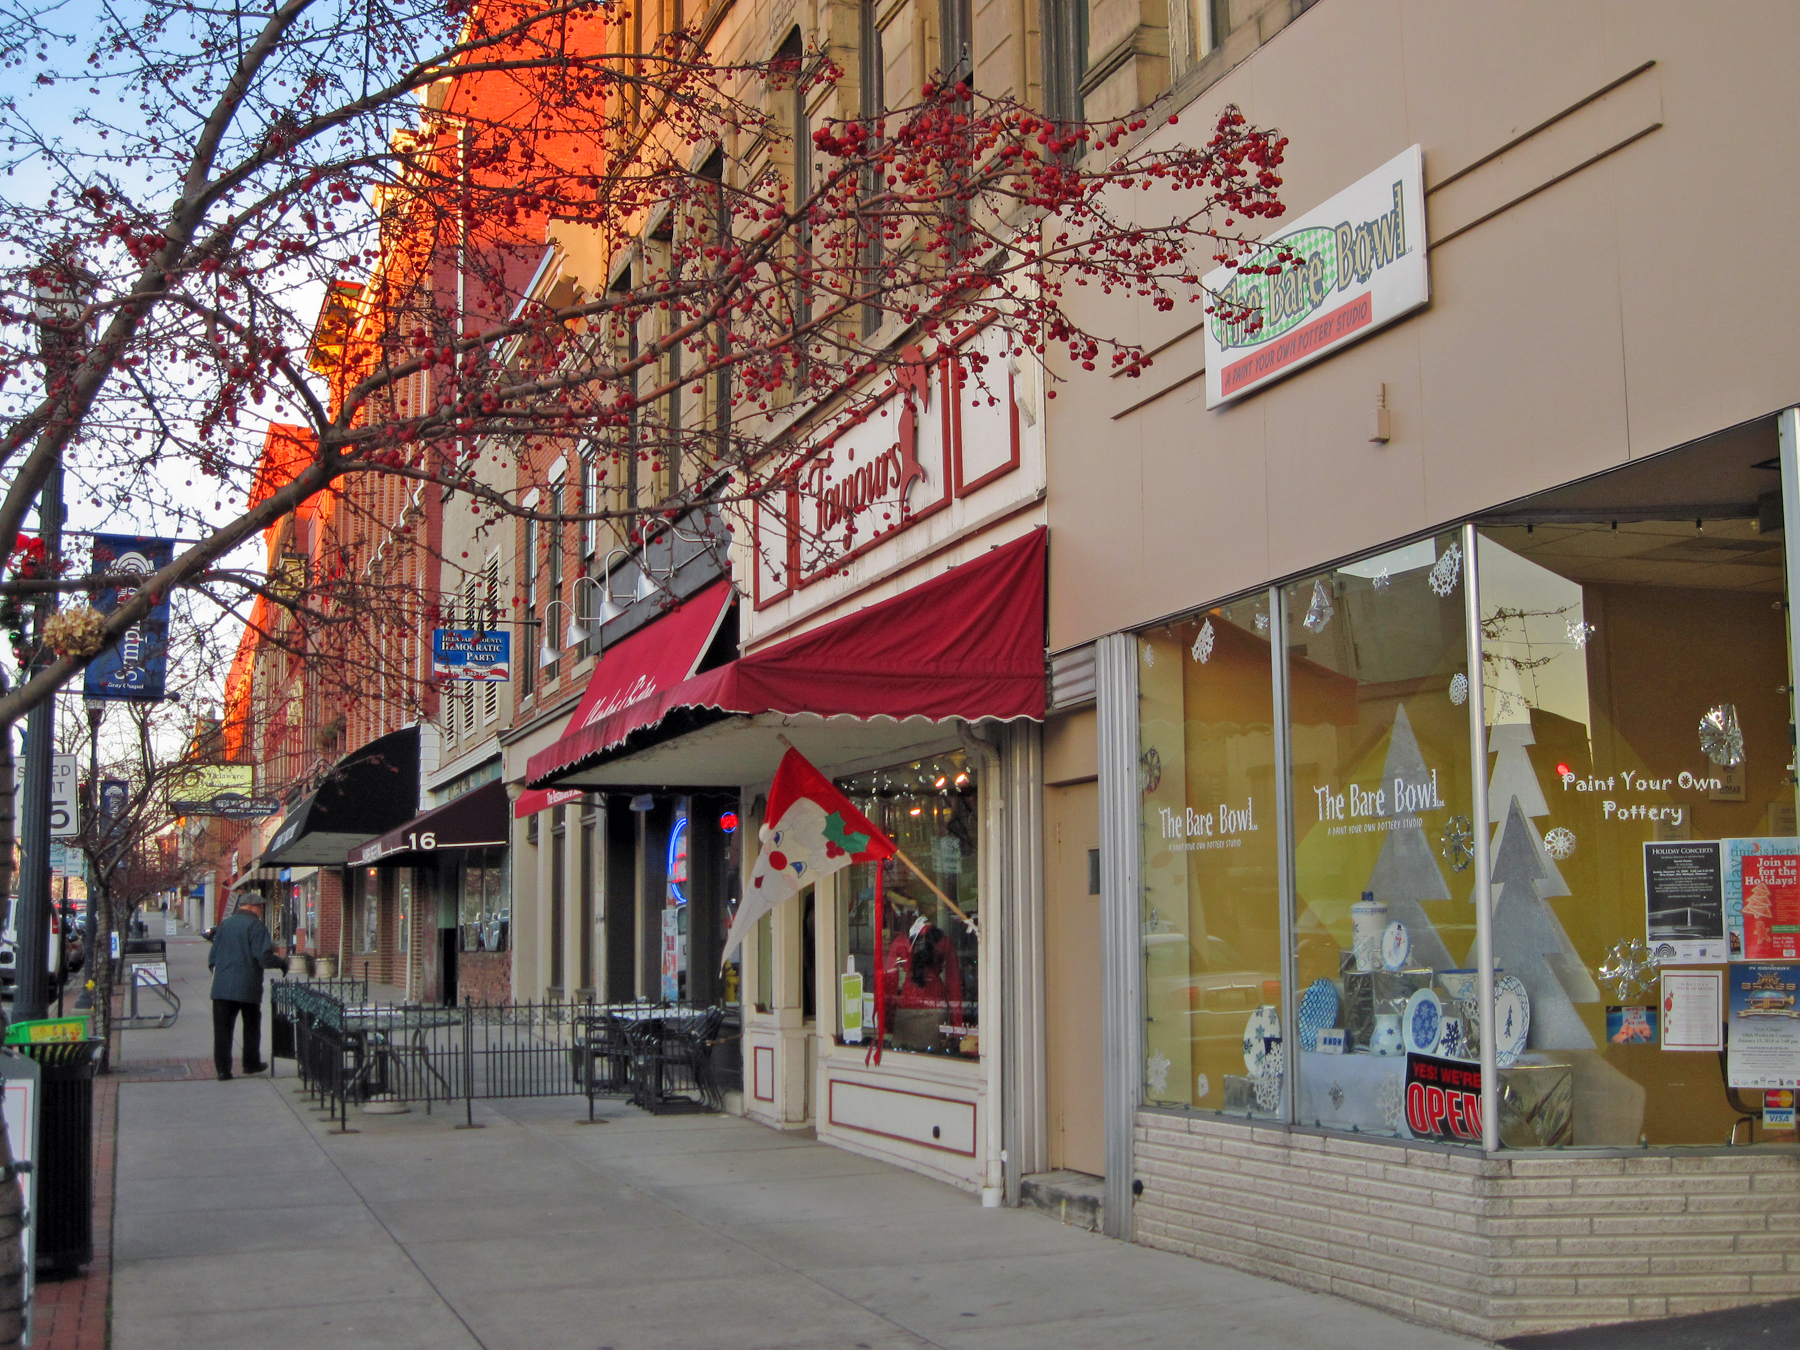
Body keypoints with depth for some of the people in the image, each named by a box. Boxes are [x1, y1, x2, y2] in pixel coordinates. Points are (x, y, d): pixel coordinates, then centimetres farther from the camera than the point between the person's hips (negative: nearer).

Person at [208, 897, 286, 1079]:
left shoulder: (224, 925, 12)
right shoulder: (255, 925, -7)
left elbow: (212, 957, 16)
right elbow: (264, 956, -14)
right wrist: (282, 963, 0)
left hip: (222, 986, 4)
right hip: (248, 987, -4)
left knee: (222, 1028, 2)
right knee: (251, 1026, 15)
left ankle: (222, 1068, -4)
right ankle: (251, 1063, 23)